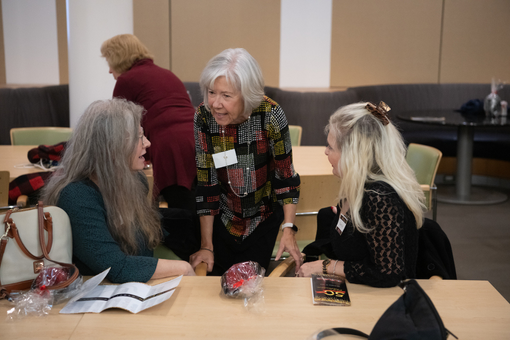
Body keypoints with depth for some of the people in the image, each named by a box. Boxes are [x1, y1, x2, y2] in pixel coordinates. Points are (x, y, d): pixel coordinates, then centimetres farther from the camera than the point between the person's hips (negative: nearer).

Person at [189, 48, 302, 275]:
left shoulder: (271, 115, -24)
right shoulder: (203, 117, -18)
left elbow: (285, 175, -13)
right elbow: (205, 184, -12)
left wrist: (289, 230, -19)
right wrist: (206, 245, -10)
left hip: (263, 220, -1)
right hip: (223, 220, 2)